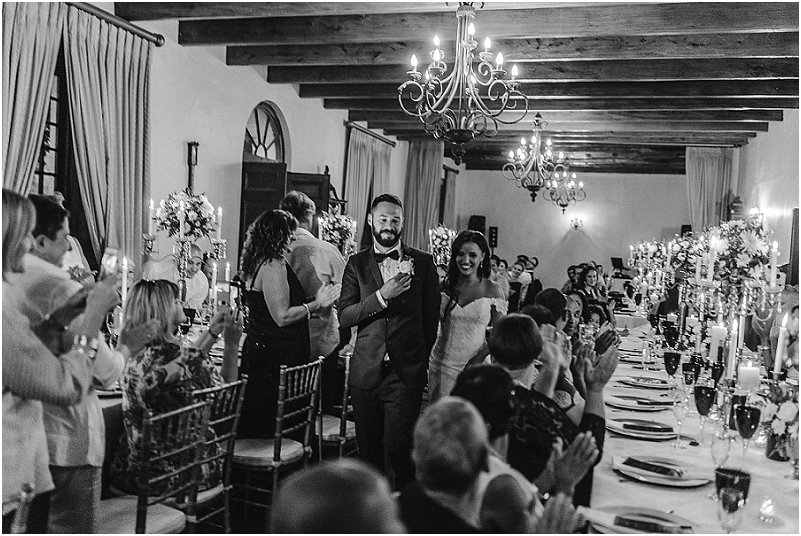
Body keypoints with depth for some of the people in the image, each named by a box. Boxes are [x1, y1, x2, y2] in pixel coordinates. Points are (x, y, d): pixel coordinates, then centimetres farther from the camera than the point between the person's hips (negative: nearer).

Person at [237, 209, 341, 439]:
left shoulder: (257, 265, 14)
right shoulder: (274, 266, -16)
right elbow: (282, 317, -20)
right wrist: (316, 304, -12)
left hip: (258, 349, 10)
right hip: (277, 357, -10)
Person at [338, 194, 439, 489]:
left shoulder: (423, 262, 4)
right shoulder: (357, 263, 7)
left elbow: (431, 317, 9)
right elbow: (344, 317, -3)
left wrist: (422, 361, 8)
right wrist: (382, 296, -15)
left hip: (407, 371, -2)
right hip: (366, 372, 2)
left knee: (397, 446, -7)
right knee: (368, 448, 8)